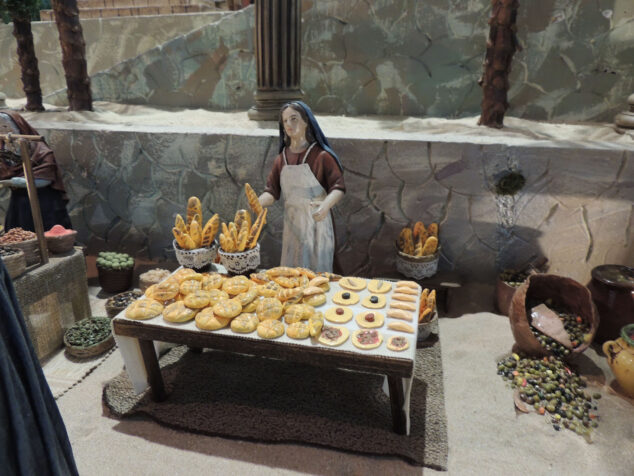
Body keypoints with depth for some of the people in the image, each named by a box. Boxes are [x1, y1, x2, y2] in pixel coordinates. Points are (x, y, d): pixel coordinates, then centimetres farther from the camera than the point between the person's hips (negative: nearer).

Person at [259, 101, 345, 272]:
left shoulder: (321, 155, -9)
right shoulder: (281, 158, 6)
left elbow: (338, 188, -13)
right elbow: (272, 192, 4)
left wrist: (326, 205, -32)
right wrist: (258, 202, -16)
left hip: (317, 222, -4)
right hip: (292, 223, 4)